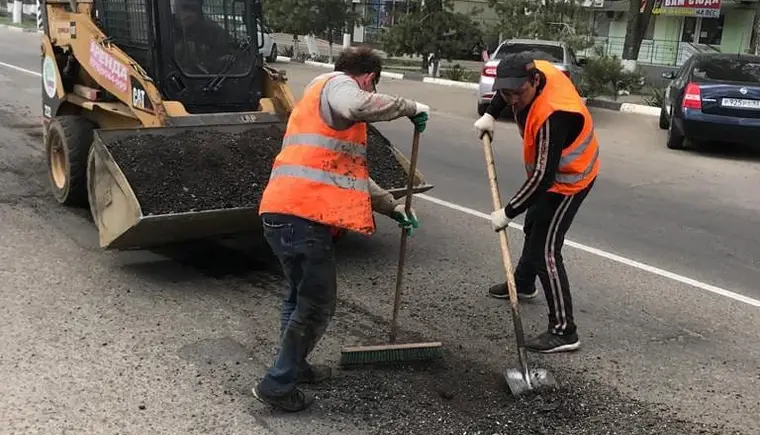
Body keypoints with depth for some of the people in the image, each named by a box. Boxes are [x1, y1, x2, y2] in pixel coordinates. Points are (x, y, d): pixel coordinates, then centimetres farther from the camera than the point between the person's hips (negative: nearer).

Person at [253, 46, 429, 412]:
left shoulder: (328, 97, 31)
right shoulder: (336, 83, 1)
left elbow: (351, 172, 35)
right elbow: (359, 108, -27)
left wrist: (392, 207, 37)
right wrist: (409, 107, -11)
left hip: (287, 213, 10)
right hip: (301, 214, -10)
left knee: (301, 296, 24)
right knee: (317, 304, 1)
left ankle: (292, 366, 38)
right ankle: (277, 385, 9)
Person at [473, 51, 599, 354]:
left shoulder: (552, 116, -40)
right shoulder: (534, 69, -16)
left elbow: (543, 177, -37)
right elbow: (507, 90, 11)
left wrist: (507, 213, -31)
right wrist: (490, 114, 0)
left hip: (568, 181, -10)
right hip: (551, 171, 10)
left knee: (546, 251, -12)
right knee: (533, 227, 27)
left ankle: (563, 331, -7)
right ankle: (523, 283, 51)